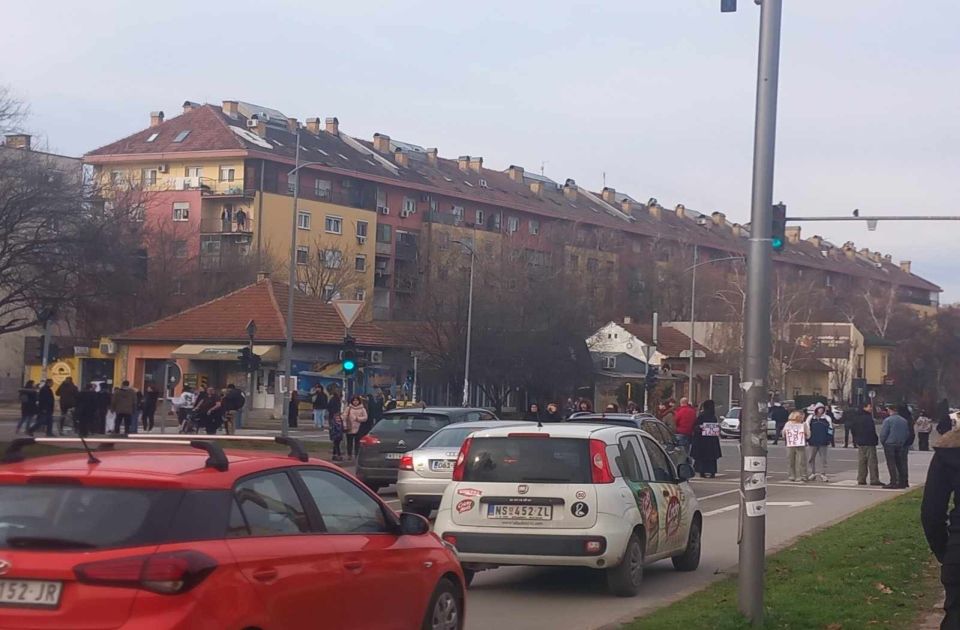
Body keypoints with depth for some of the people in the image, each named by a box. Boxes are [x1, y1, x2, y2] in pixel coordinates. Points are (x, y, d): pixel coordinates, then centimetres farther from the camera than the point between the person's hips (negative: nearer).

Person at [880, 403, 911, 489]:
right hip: (901, 446, 6)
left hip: (890, 444, -6)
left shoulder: (888, 420, -11)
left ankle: (893, 482, -7)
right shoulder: (904, 420, 7)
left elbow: (883, 433, -12)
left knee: (891, 464, -3)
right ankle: (902, 482, 12)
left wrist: (883, 442, 3)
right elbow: (908, 434, 12)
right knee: (900, 463, 11)